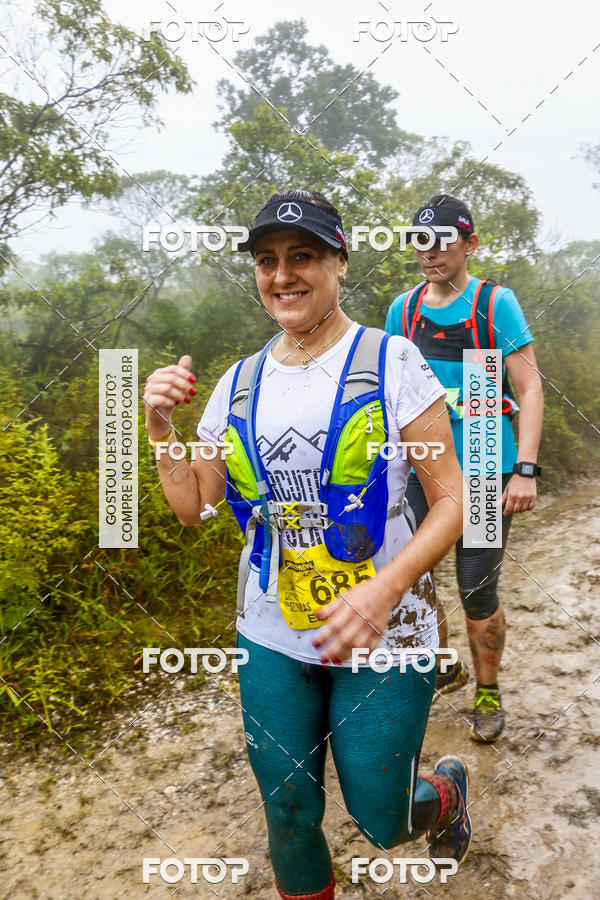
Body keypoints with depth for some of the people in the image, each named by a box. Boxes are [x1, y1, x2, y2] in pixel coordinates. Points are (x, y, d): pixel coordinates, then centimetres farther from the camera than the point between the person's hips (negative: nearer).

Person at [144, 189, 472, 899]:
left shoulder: (392, 362, -9)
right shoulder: (239, 384, 4)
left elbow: (451, 499, -10)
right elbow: (194, 506, 7)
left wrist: (386, 586, -25)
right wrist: (158, 426, -8)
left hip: (384, 632, -3)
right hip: (271, 636, 4)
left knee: (381, 822, 10)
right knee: (289, 818, 15)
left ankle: (447, 790, 45)